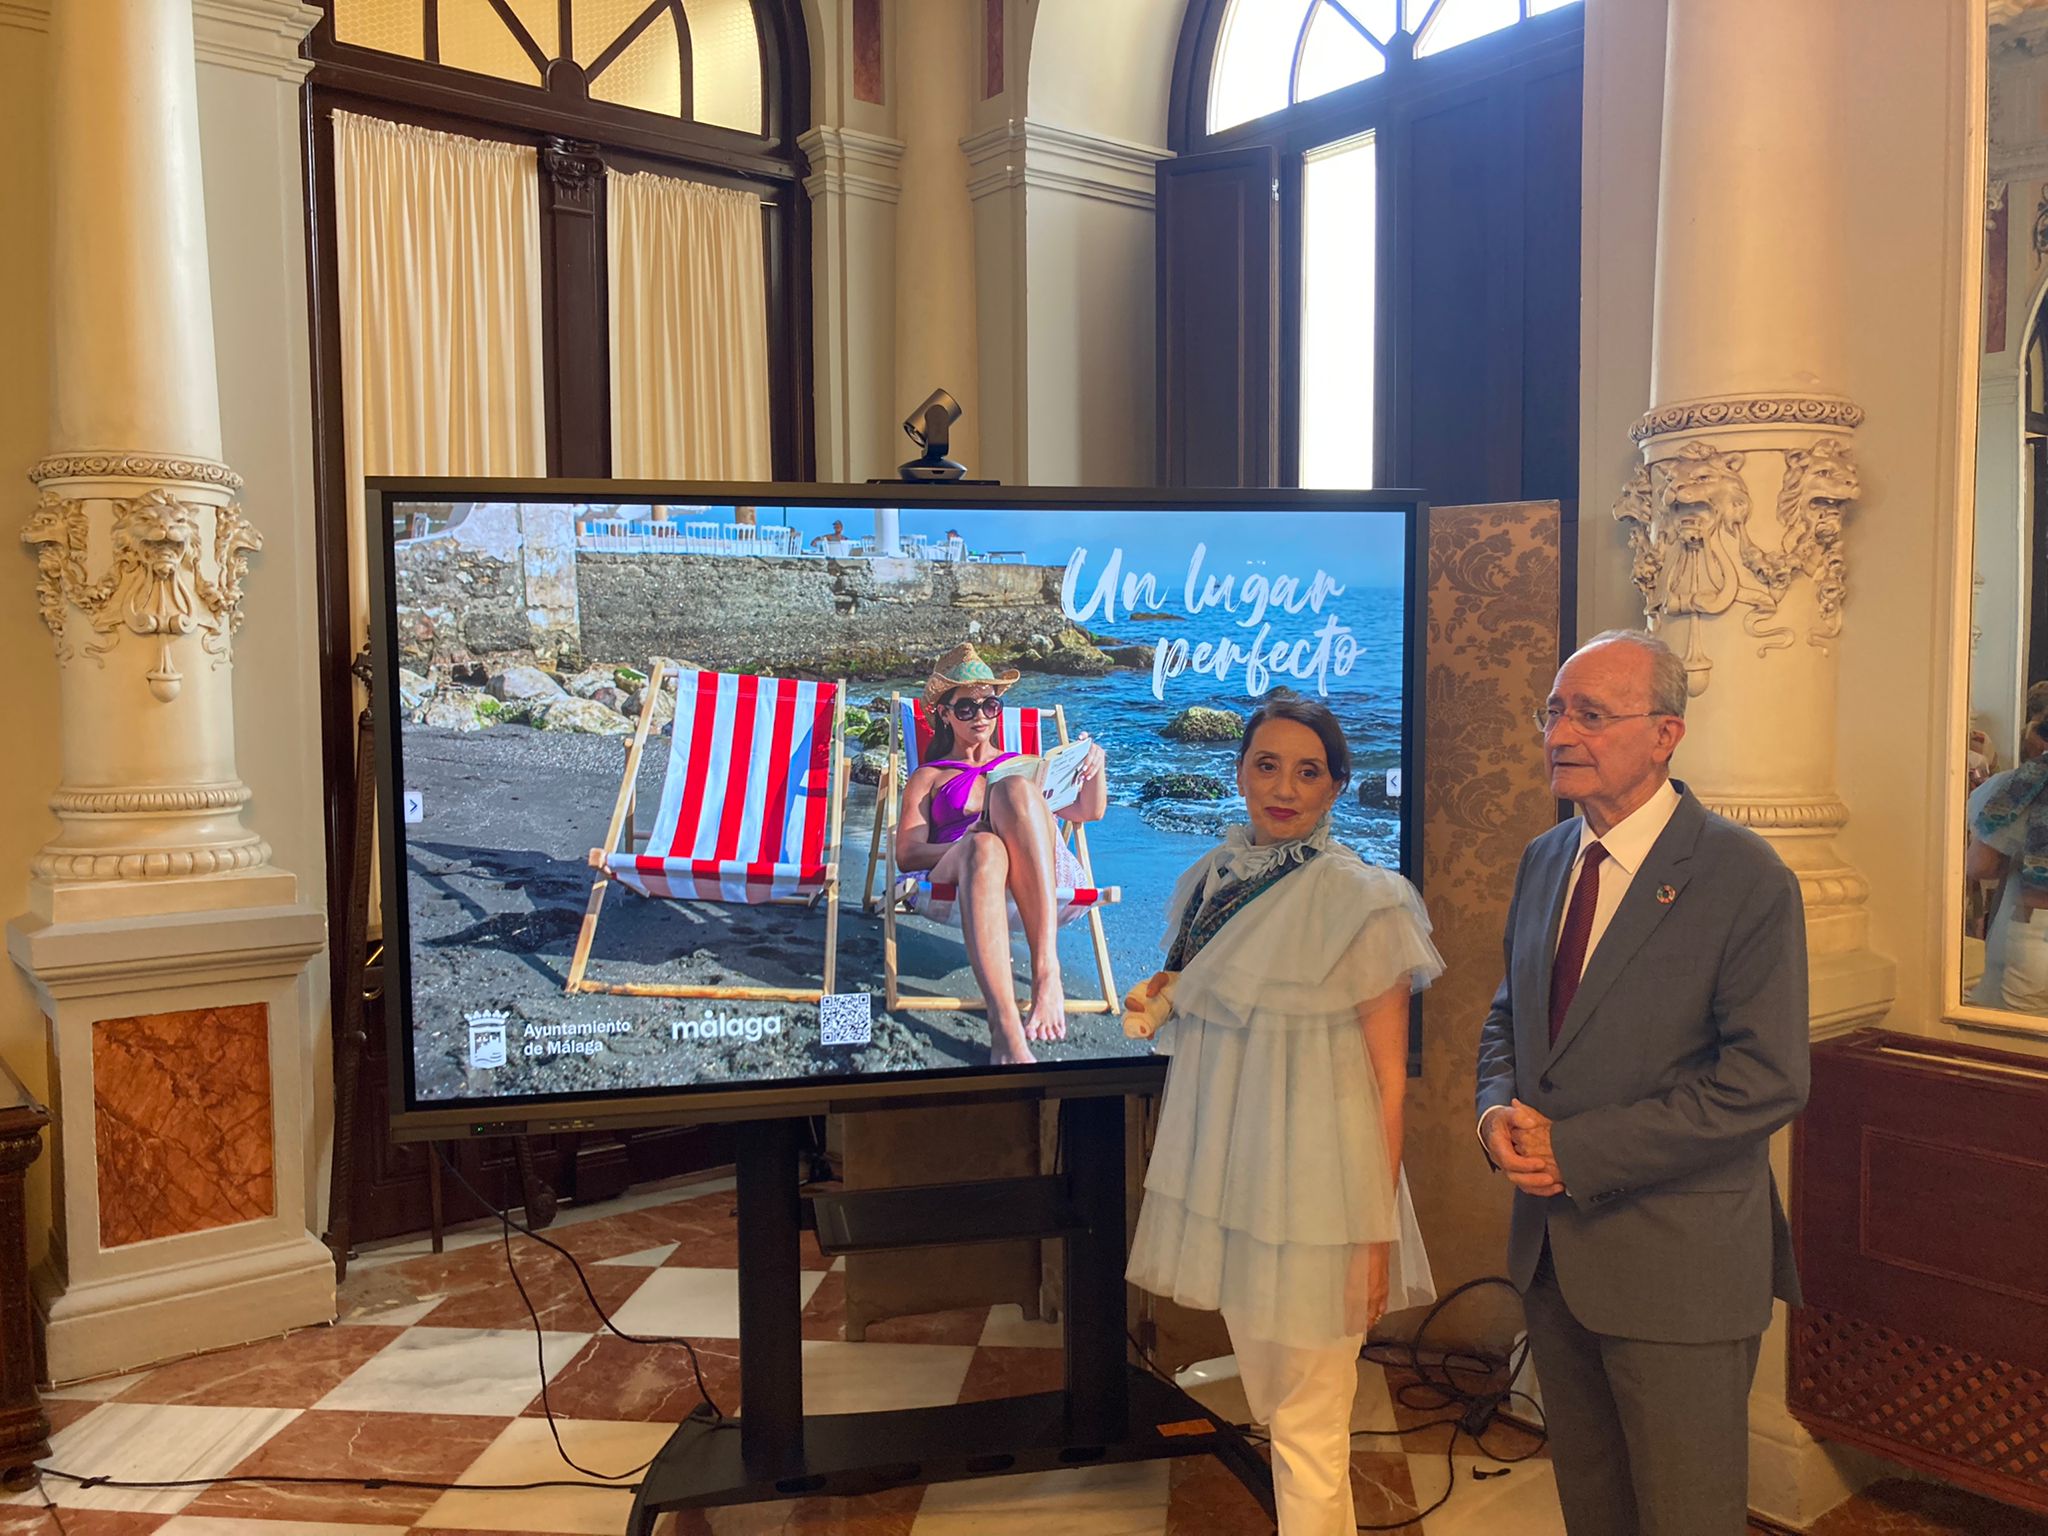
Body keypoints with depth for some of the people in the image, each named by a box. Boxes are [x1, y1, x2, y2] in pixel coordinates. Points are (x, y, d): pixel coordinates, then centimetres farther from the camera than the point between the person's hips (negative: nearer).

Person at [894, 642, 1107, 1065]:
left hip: (1041, 878, 2)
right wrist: (977, 841, -7)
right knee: (983, 848, -40)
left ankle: (1047, 970, -43)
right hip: (963, 870, -1)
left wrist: (1094, 767, 8)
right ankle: (1005, 1028, -58)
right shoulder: (929, 777, 28)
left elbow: (1089, 811, 30)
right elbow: (908, 854, 11)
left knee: (1014, 788, -31)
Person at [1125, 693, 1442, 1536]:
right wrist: (1159, 998, 0)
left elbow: (1389, 1081, -11)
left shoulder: (1362, 902, -14)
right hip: (1226, 1175, 6)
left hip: (1313, 1184, -6)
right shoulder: (1210, 881, 4)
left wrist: (1377, 1237, -13)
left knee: (1306, 1433, 3)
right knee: (1270, 1397, 19)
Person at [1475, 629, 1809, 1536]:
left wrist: (1577, 1151, -20)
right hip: (1554, 1244, 6)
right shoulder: (1545, 859, 6)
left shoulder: (1745, 878, -15)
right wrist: (1498, 1110, -7)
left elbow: (1766, 1081, -19)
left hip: (1676, 1260, -6)